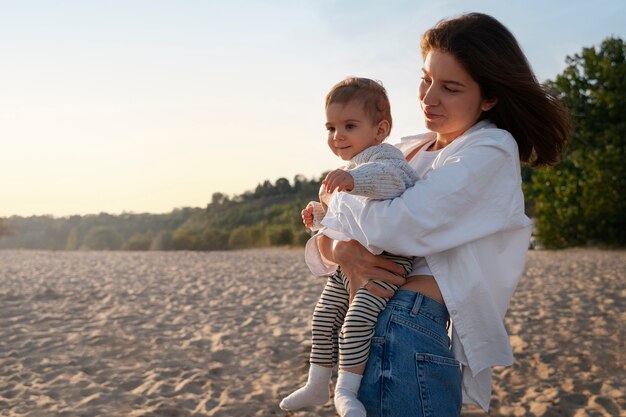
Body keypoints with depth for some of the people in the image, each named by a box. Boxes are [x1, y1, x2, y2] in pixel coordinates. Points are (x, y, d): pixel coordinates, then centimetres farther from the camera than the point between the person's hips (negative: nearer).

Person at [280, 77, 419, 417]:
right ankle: (317, 385, 26)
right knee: (323, 318, 11)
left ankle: (346, 389, -15)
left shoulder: (383, 156, -12)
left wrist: (355, 178, -52)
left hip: (386, 258, -10)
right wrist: (320, 215, 17)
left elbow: (393, 178, -37)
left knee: (357, 318, -25)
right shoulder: (348, 172, 20)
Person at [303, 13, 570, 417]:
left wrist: (336, 194, -2)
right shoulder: (410, 151, 13)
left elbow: (396, 227, -20)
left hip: (410, 342, -7)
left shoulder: (492, 150, -7)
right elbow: (324, 237, 12)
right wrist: (339, 250, -11)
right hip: (366, 333, 7)